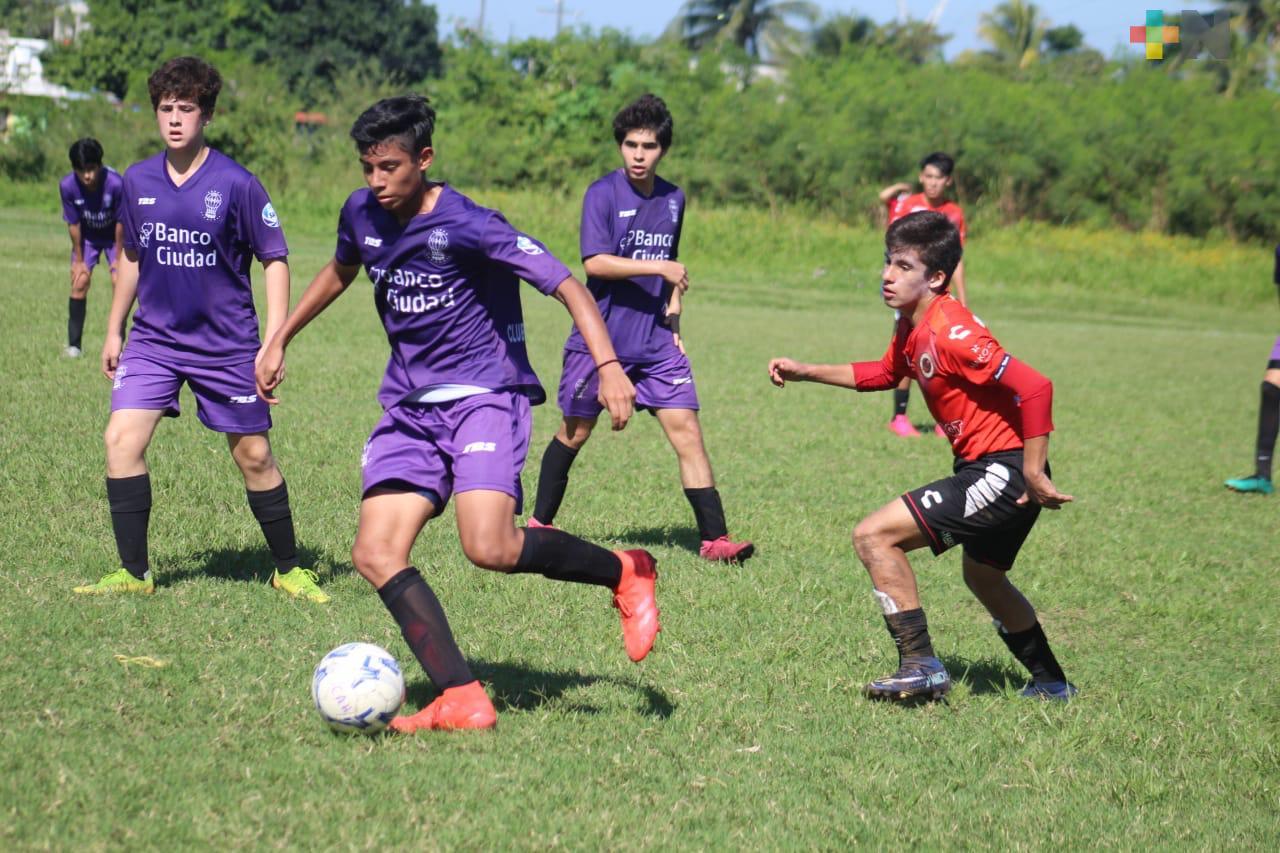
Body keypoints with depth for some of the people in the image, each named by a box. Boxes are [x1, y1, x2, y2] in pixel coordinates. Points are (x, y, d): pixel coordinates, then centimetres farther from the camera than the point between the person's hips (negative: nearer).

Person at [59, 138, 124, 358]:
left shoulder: (115, 183, -35)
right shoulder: (67, 185, -28)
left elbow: (120, 223, -22)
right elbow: (73, 224, -15)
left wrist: (118, 258, -14)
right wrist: (79, 260, -7)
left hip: (113, 236, -1)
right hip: (87, 237, 2)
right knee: (79, 284, -8)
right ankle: (74, 344, -1)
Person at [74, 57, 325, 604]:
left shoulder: (236, 184, -12)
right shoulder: (137, 181, 1)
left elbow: (274, 259, -6)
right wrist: (114, 330, 17)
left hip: (227, 346, -3)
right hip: (154, 339, 3)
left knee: (254, 457, 5)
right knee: (122, 440, -13)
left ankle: (288, 569, 23)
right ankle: (134, 573, -2)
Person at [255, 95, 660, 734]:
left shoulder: (467, 225, -17)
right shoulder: (362, 213, 4)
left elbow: (567, 287, -18)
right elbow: (340, 270, 28)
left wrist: (608, 366, -31)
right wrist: (280, 339, 32)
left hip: (484, 394, -7)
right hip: (410, 407, 7)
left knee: (489, 548, -26)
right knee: (376, 554, -11)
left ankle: (623, 573, 0)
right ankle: (462, 700, -13)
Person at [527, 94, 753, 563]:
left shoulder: (673, 199, 9)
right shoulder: (603, 193, -8)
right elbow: (595, 261, -19)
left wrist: (673, 315, 12)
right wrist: (658, 267, -22)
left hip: (656, 341, 4)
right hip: (600, 337, -4)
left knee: (686, 429, -6)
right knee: (574, 432, 9)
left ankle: (715, 538, -7)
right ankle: (540, 522, 26)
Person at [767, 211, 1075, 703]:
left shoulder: (949, 333, -22)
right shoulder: (911, 329, 7)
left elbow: (1034, 388, -28)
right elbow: (883, 374, 29)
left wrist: (1033, 475, -24)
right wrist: (805, 373, 23)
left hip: (1003, 470, -11)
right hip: (990, 470, 11)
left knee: (873, 536, -13)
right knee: (983, 576, 32)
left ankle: (921, 666, -8)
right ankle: (1050, 684, 46)